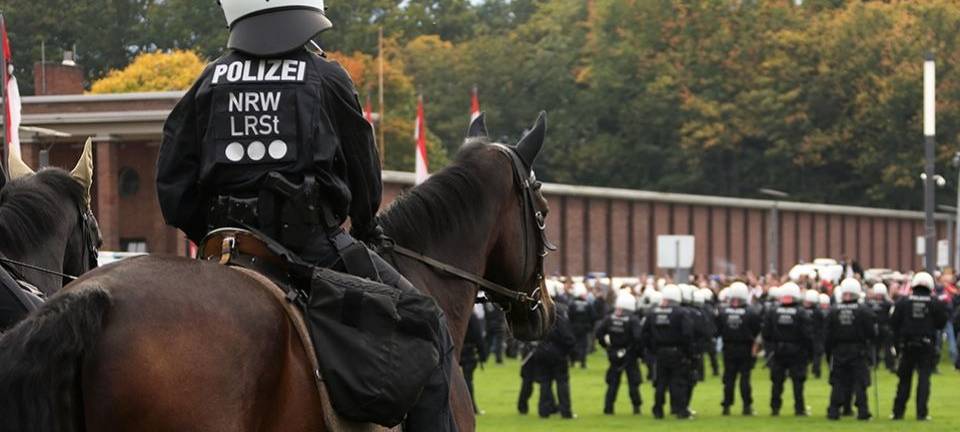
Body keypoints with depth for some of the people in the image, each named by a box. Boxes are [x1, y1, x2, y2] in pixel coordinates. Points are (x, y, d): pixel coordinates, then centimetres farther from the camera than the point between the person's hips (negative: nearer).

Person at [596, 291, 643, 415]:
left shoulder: (609, 318, -3)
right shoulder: (633, 320, -16)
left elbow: (599, 333, -2)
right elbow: (637, 337, -25)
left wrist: (606, 345, 10)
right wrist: (639, 351, -10)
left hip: (614, 355, 4)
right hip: (629, 355, -4)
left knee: (613, 383, 11)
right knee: (633, 382, 8)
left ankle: (608, 407, 8)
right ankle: (636, 406, 9)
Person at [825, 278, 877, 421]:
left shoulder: (833, 312, -3)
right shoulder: (864, 311, -9)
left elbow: (828, 336, 0)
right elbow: (872, 333, -7)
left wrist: (829, 351, 9)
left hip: (839, 351, 2)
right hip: (859, 352, -2)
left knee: (838, 383, 8)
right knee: (860, 382, 1)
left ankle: (834, 410, 5)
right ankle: (862, 411, -3)